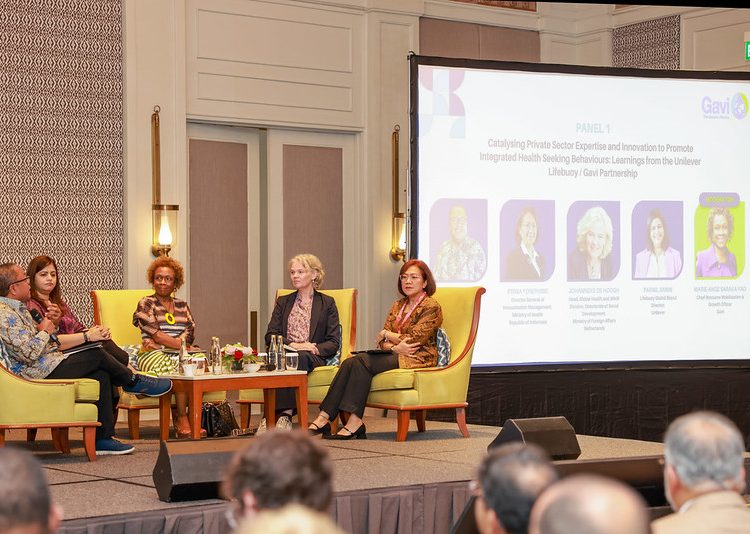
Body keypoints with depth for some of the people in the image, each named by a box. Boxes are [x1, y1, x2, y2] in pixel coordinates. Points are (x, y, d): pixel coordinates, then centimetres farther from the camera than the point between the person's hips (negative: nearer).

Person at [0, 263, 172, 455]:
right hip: (39, 372, -11)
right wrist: (44, 331, -8)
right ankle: (133, 381, 17)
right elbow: (28, 353, -25)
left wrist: (49, 322, 6)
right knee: (96, 355, -11)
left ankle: (103, 439, -3)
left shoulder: (16, 308, 19)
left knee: (101, 375, -2)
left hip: (46, 364, 11)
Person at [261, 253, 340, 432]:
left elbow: (334, 342, 7)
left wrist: (315, 348, -14)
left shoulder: (327, 303, 16)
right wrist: (292, 345, -10)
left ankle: (285, 414, -44)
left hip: (314, 357, -1)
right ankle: (285, 413, -45)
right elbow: (270, 336, 10)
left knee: (300, 357, -38)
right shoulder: (283, 302, 23)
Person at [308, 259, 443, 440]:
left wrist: (388, 335, 2)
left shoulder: (431, 307, -2)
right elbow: (383, 342, 10)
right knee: (350, 362, -20)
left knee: (361, 362, -27)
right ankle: (323, 418, -29)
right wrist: (395, 347, -13)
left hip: (418, 359, -7)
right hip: (396, 356, 7)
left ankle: (354, 422, -31)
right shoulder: (397, 306, 20)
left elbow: (413, 339, -13)